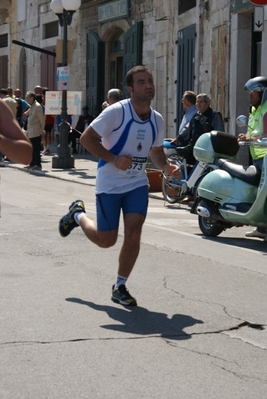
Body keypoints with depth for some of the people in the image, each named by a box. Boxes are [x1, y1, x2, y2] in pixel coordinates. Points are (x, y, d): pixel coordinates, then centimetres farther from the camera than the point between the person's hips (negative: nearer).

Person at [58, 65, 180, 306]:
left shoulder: (157, 120, 1)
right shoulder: (116, 112, -17)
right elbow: (87, 138, -14)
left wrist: (167, 167, -6)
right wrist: (113, 159, -23)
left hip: (137, 183, 4)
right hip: (109, 184, -4)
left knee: (133, 234, -10)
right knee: (106, 240, 3)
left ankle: (120, 287, 8)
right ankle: (78, 215, 35)